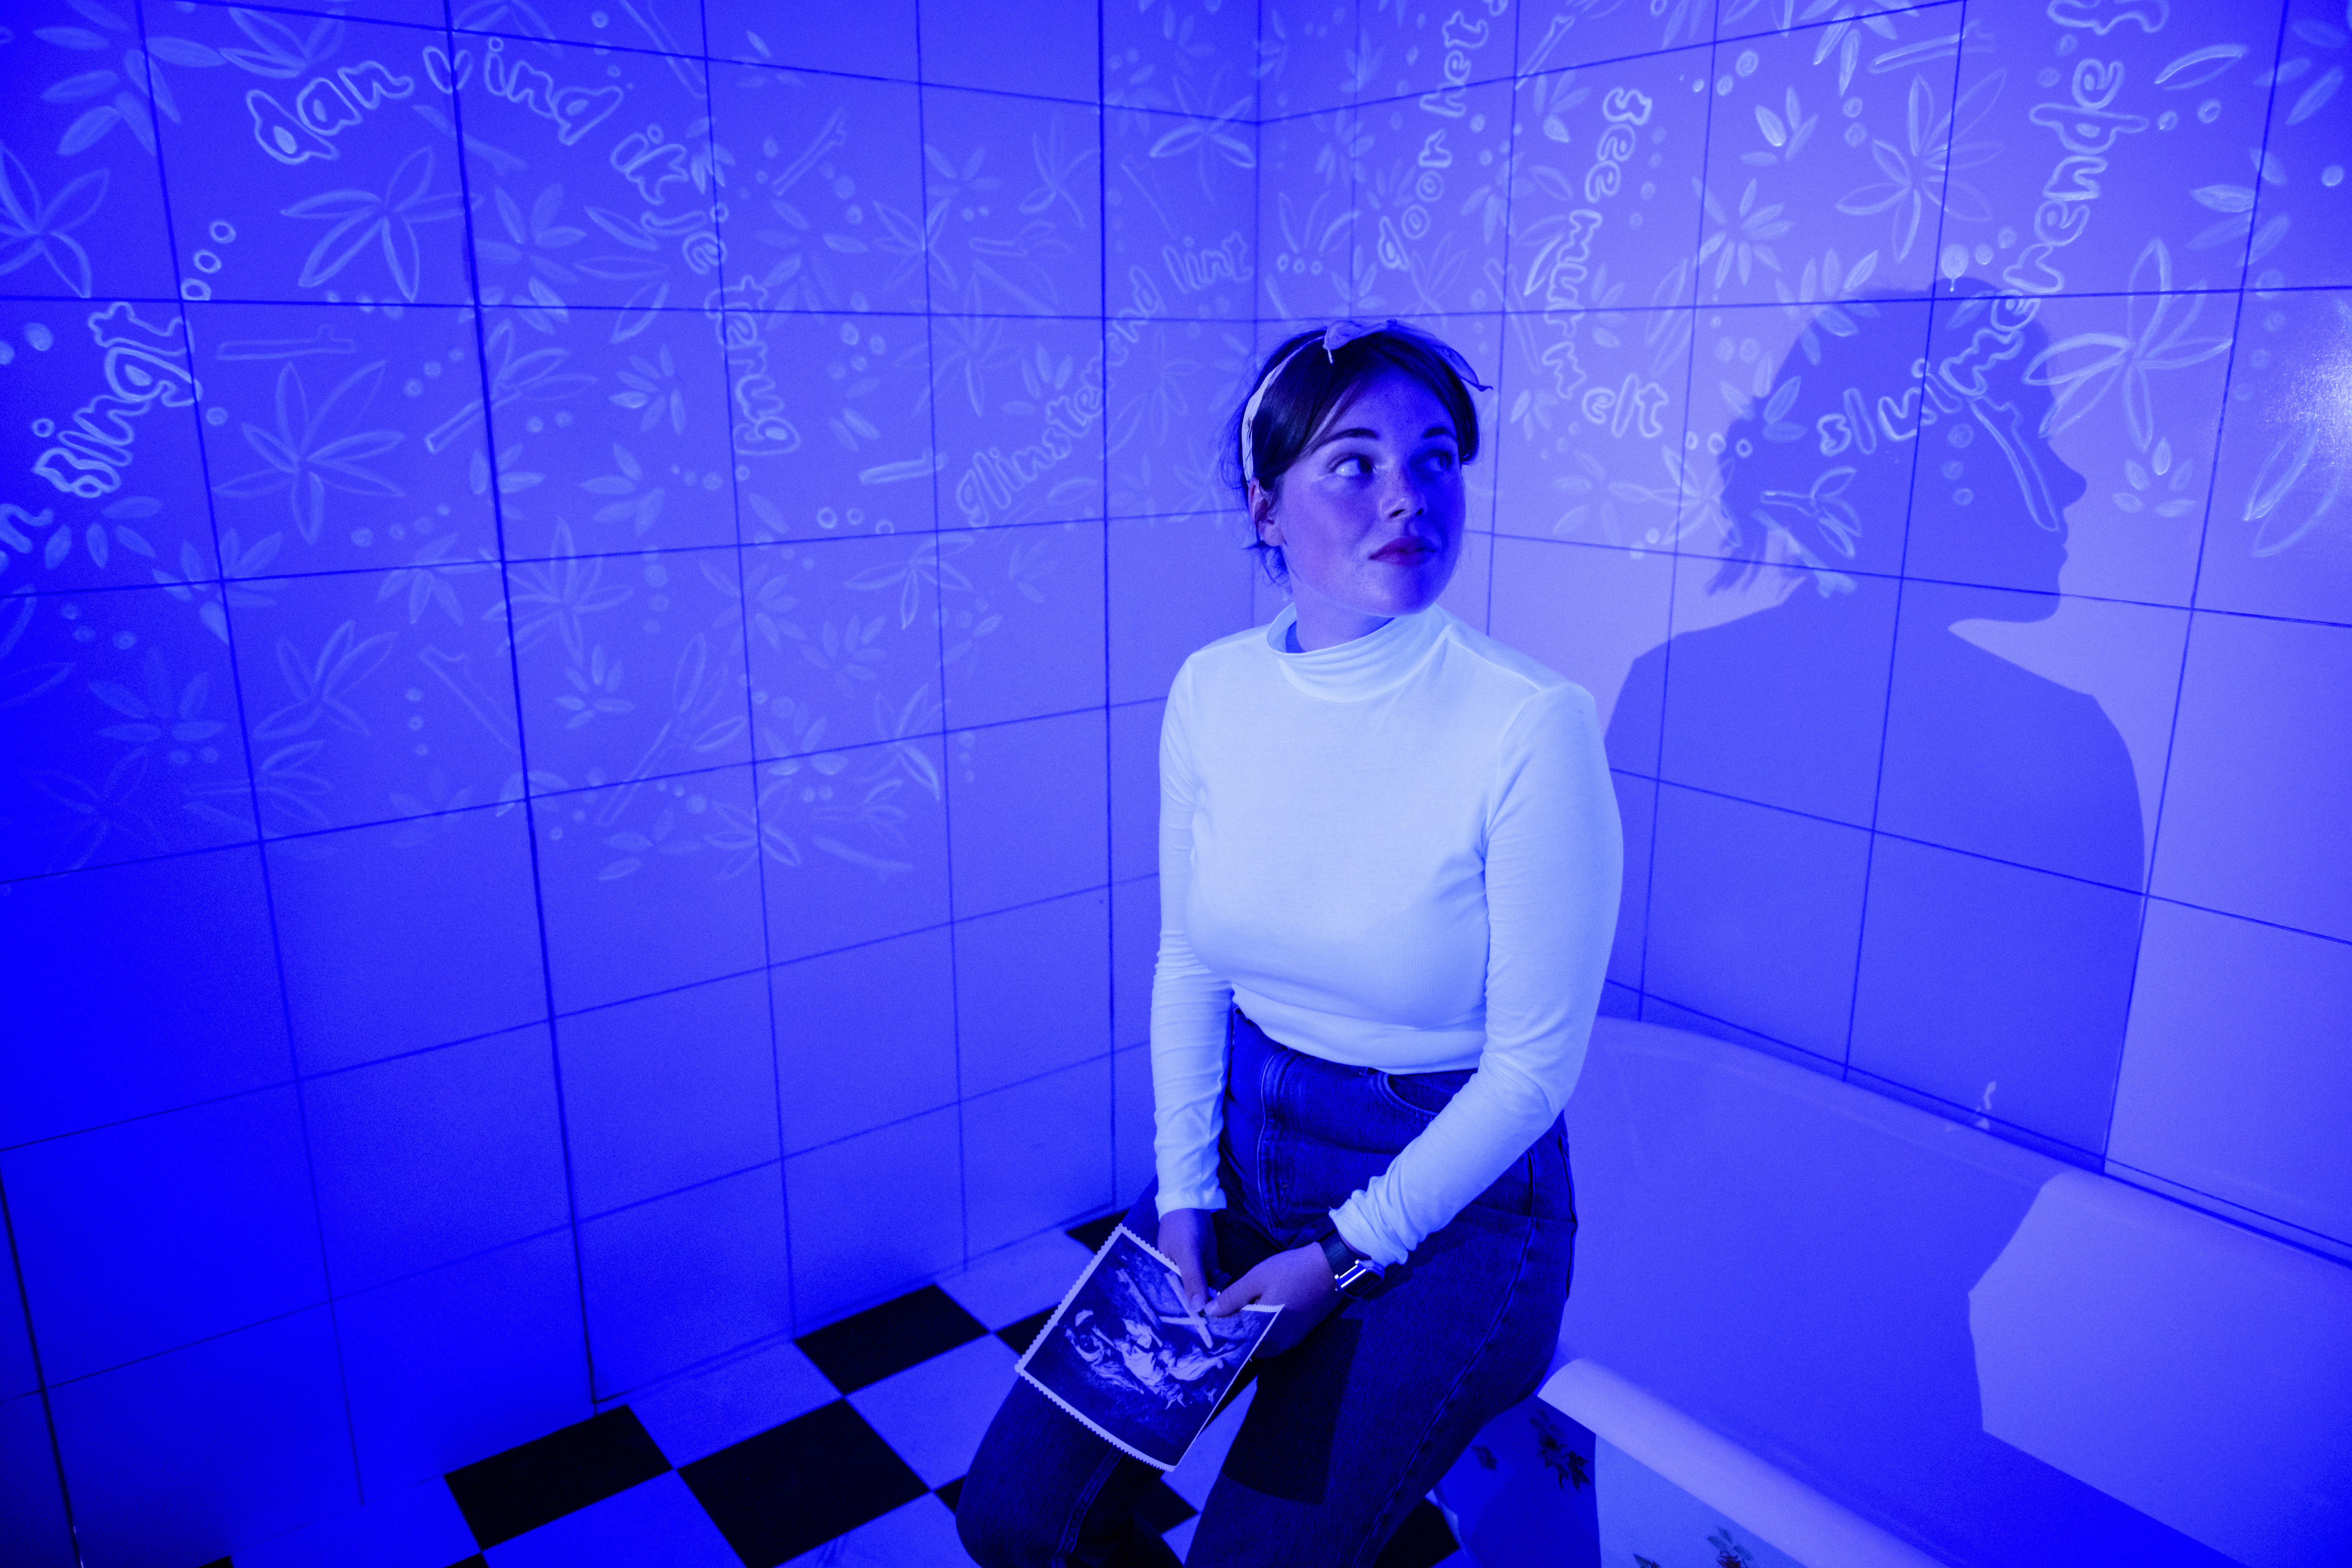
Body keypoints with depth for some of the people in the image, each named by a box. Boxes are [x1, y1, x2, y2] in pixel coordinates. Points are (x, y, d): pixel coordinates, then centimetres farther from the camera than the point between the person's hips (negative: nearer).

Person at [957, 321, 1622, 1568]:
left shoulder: (1533, 728, -22)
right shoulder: (1214, 691, -7)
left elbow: (1535, 1067, -15)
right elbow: (1189, 963, 3)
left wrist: (1342, 1256, -12)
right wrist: (1182, 1193, -4)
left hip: (1451, 1196, -4)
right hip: (1246, 1145, 4)